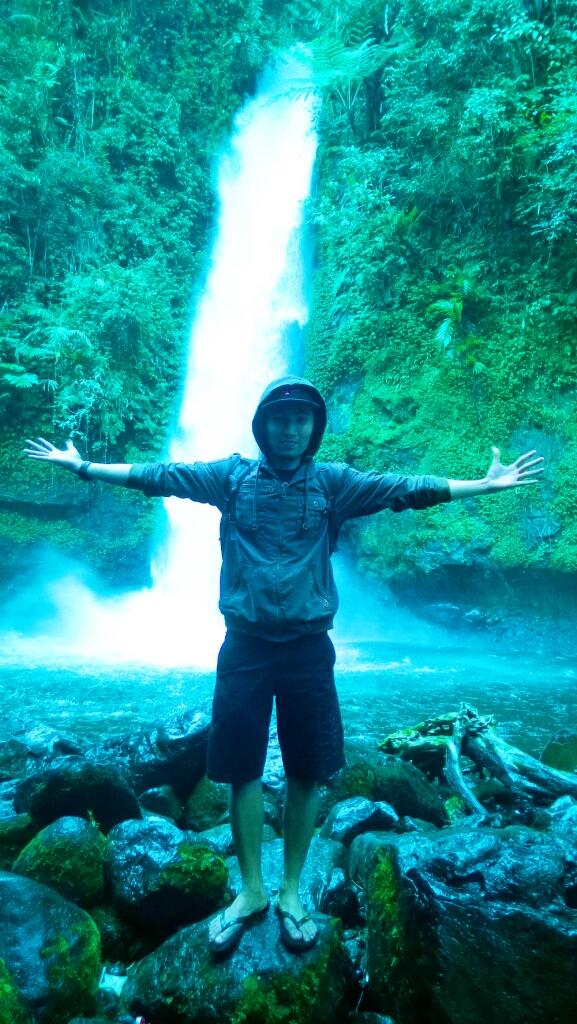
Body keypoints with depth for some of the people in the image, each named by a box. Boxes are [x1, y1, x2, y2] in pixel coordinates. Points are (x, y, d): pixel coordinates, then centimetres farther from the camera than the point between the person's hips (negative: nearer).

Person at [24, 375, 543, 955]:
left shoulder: (332, 482, 2)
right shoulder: (232, 476, 3)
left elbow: (404, 489, -3)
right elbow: (159, 476, 4)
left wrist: (487, 485, -8)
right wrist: (81, 465, 5)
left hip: (308, 648, 0)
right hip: (244, 646, 0)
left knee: (306, 774, 9)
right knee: (242, 770, 9)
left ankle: (291, 891, 29)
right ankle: (250, 891, 28)